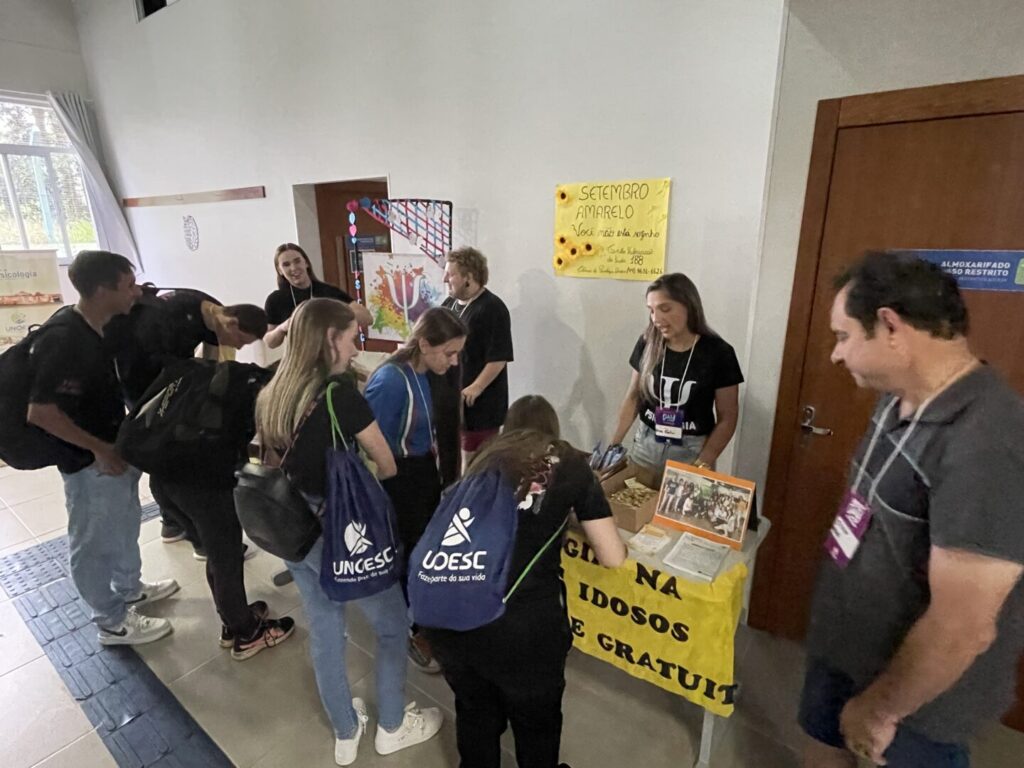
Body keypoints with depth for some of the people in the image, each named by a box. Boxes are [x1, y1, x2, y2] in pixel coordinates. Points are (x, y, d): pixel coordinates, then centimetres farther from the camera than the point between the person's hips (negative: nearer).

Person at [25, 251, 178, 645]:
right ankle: (113, 623, 26)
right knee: (95, 543, 9)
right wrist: (100, 449, -22)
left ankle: (130, 589, 45)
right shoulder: (65, 341, -27)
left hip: (116, 448, 9)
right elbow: (40, 413, -28)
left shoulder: (93, 325, 1)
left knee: (124, 525, 24)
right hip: (91, 461, -9)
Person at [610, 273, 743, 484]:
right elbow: (633, 397, 6)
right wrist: (613, 444, 2)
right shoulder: (647, 344, -5)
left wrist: (702, 464, -15)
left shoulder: (718, 353, -13)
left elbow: (727, 418, -8)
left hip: (692, 450, -3)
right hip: (646, 444, 3)